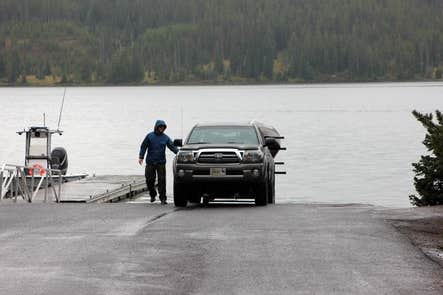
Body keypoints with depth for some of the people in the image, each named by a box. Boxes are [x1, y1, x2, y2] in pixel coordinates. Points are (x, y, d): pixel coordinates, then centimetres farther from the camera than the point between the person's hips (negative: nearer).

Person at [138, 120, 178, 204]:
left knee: (162, 180, -5)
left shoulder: (165, 138, 6)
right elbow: (143, 147, 6)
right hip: (150, 162, 0)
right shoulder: (149, 136, 3)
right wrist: (141, 157, -2)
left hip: (161, 162, 0)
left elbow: (172, 147, 4)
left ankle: (163, 198, -1)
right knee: (149, 180, 3)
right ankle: (153, 195, 25)